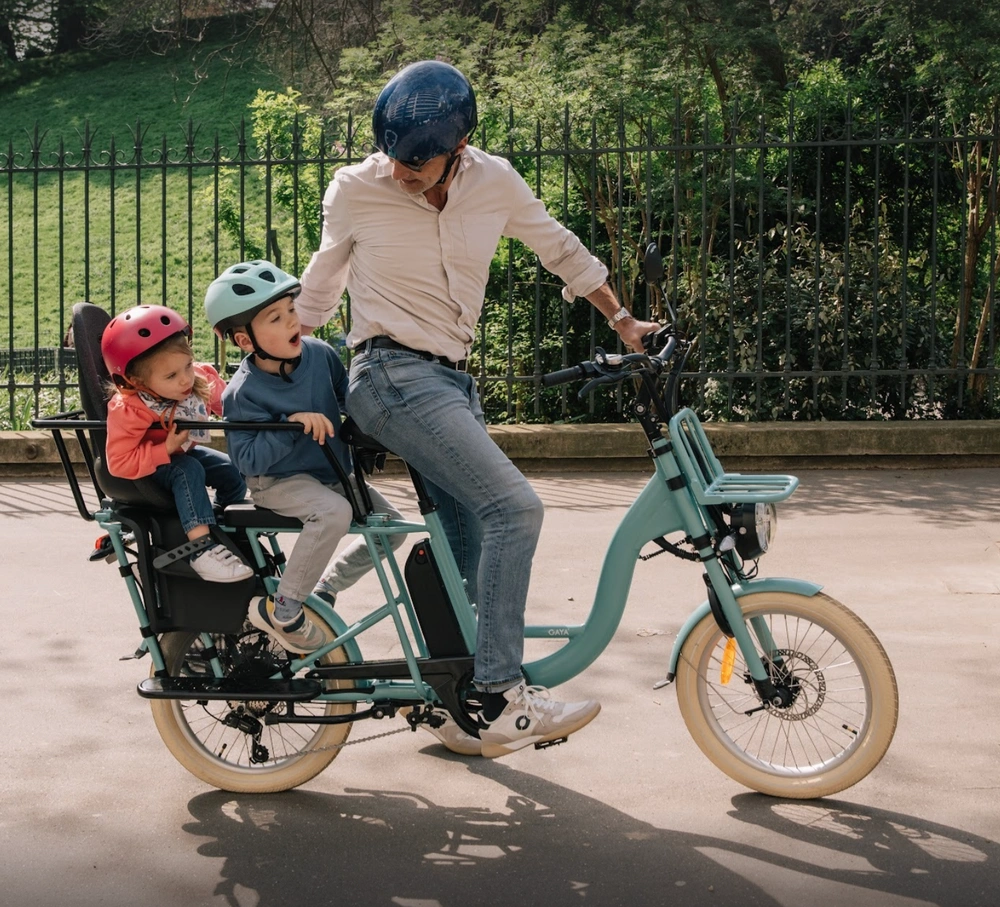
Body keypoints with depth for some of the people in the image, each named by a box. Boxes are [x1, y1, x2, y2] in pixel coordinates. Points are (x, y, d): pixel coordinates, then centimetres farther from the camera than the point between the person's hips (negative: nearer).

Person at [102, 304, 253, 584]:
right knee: (188, 471, -33)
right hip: (146, 470, -6)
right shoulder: (127, 411, -35)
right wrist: (166, 450, -39)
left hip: (183, 453, 7)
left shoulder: (202, 379, -22)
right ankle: (201, 548, -38)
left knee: (234, 473, -3)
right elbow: (119, 462, -35)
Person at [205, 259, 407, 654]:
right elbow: (249, 460, -26)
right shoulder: (243, 394, -22)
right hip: (279, 483, -7)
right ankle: (281, 611, -23)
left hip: (331, 474, 7)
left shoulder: (319, 353, -6)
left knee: (391, 525, 1)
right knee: (334, 512, -35)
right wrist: (291, 424, -35)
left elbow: (346, 390, 15)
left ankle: (324, 588, 17)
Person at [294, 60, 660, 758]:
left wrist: (622, 319, 22)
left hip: (454, 381, 6)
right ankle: (504, 700, -21)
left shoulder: (494, 183, 0)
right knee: (514, 506, -22)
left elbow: (560, 248, 16)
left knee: (467, 549, 8)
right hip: (394, 378, -6)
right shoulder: (355, 191, -8)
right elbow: (322, 279, 9)